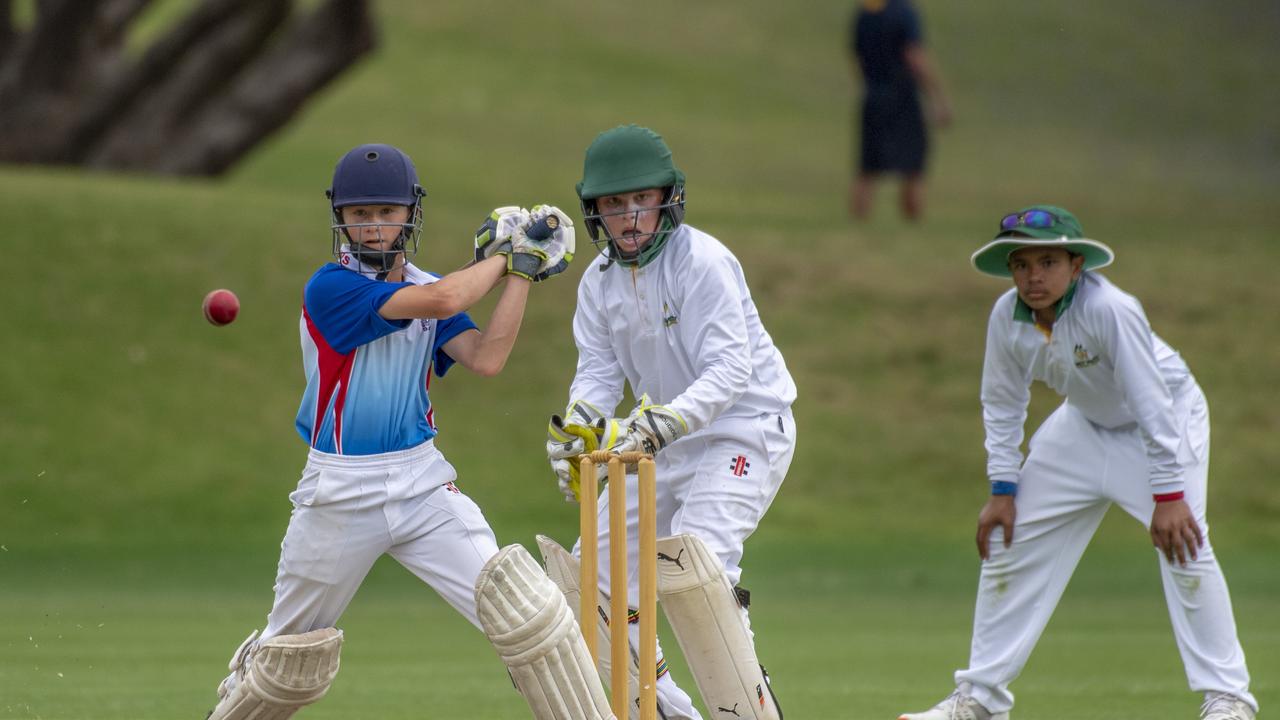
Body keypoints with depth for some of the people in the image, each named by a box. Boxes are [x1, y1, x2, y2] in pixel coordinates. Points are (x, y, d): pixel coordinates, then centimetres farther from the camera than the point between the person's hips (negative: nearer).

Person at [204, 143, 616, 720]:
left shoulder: (429, 291, 7)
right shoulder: (330, 288, -14)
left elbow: (485, 359, -10)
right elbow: (441, 301, -25)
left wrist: (523, 270, -8)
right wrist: (502, 255, -9)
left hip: (422, 483, 4)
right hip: (338, 493, -4)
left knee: (519, 607, -13)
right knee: (289, 656, 11)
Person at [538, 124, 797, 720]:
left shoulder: (701, 260, -19)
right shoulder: (599, 281, 3)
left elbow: (730, 369, -26)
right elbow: (598, 370, 0)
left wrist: (659, 424, -39)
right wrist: (577, 425, -23)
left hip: (746, 427, -8)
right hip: (669, 440, 8)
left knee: (692, 560, -28)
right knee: (593, 571, 7)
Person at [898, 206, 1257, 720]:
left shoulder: (1109, 310, -34)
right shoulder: (1007, 318, -17)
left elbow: (1152, 404, -33)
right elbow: (1002, 405, -3)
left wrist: (1168, 495, -34)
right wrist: (1002, 489, -7)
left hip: (1168, 420, -6)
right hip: (1085, 425, 6)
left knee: (1183, 548, -23)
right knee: (1006, 542, 3)